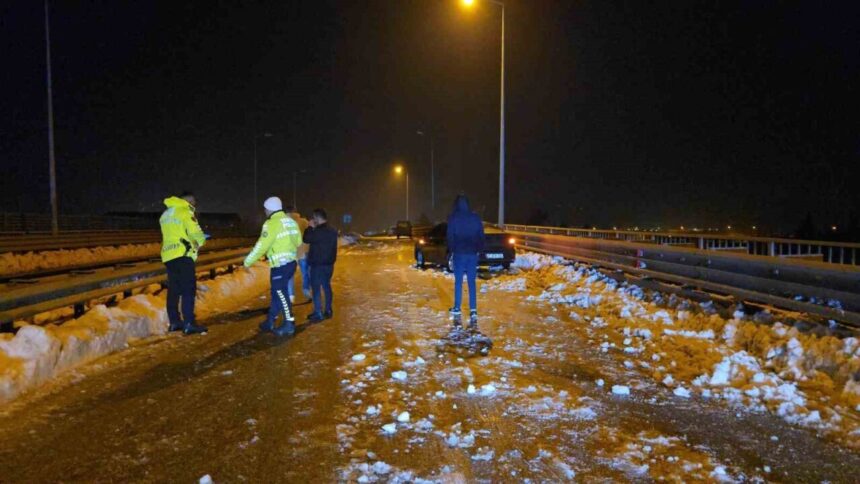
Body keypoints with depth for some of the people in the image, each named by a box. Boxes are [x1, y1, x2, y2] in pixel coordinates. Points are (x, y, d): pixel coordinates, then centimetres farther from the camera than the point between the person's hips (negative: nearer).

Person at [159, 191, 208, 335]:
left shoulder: (166, 214, 21)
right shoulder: (185, 212, -6)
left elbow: (172, 235, 18)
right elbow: (195, 233, -15)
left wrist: (192, 241, 17)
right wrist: (201, 240, 6)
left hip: (168, 255, 8)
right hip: (182, 255, -8)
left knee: (173, 290, 13)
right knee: (188, 290, -9)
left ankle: (174, 322, 17)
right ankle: (188, 323, -14)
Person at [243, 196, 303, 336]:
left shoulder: (271, 223, -14)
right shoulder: (291, 221, 11)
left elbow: (262, 245, -16)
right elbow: (298, 242, 17)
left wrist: (248, 261, -6)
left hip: (280, 265, -9)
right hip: (290, 262, 9)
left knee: (281, 294, 0)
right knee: (277, 292, 17)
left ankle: (289, 325, 4)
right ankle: (270, 321, 27)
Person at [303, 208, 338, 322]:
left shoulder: (319, 230, -21)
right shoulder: (332, 230, 10)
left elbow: (306, 239, -15)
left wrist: (310, 227, -6)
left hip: (318, 264, -9)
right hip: (329, 263, 9)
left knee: (316, 289, -2)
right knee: (326, 286, 14)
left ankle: (318, 314, -2)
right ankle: (328, 311, 19)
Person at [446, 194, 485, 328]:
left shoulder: (453, 218, -3)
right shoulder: (475, 217, 6)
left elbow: (450, 236, -3)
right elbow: (481, 236, 7)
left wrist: (451, 249, 11)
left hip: (459, 253, -2)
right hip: (472, 253, 2)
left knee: (458, 283, 4)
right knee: (472, 283, 5)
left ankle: (457, 313, 3)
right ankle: (473, 313, 0)